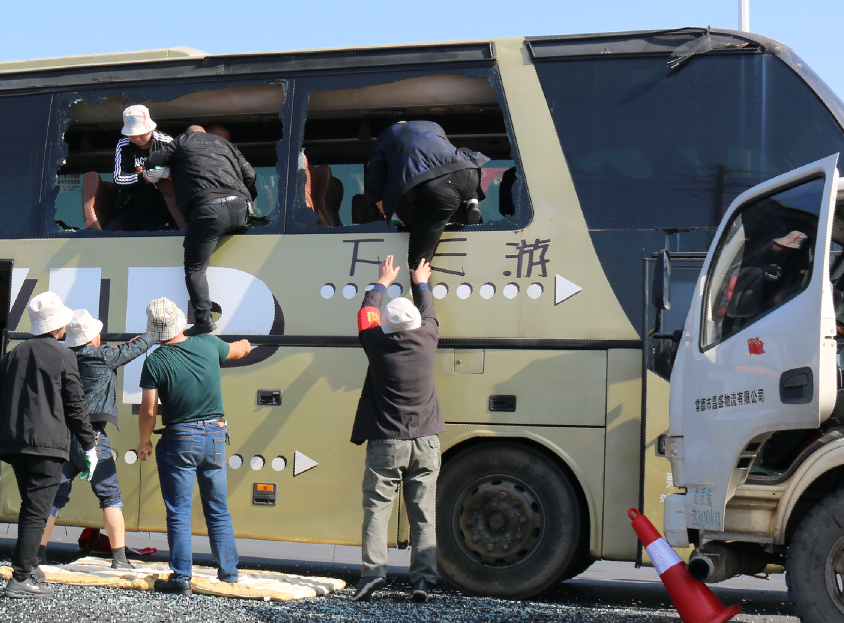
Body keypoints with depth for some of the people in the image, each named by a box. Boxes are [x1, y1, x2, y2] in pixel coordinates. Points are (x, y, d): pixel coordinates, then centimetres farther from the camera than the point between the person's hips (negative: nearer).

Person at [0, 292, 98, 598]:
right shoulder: (62, 356, -4)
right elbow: (75, 406, -3)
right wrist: (89, 446, 3)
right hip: (48, 442, -6)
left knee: (30, 506, 19)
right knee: (37, 510, -6)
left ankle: (28, 566, 23)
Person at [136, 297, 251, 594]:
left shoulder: (155, 361, -12)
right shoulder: (208, 344, -1)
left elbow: (148, 409, -12)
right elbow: (236, 350, 22)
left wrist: (144, 441, 5)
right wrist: (245, 344, 45)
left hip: (179, 440, -4)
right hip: (215, 436, 4)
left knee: (178, 513, 3)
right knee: (218, 511, 14)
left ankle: (181, 577, 2)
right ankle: (229, 572, 20)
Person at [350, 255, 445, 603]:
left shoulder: (377, 343, -5)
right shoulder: (427, 339, -1)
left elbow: (367, 313, 16)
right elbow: (428, 313, 22)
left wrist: (382, 283, 33)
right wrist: (421, 283, 40)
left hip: (386, 444, -2)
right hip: (425, 442, 2)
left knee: (376, 508, 0)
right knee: (423, 514, 2)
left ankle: (373, 569, -12)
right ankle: (423, 577, -4)